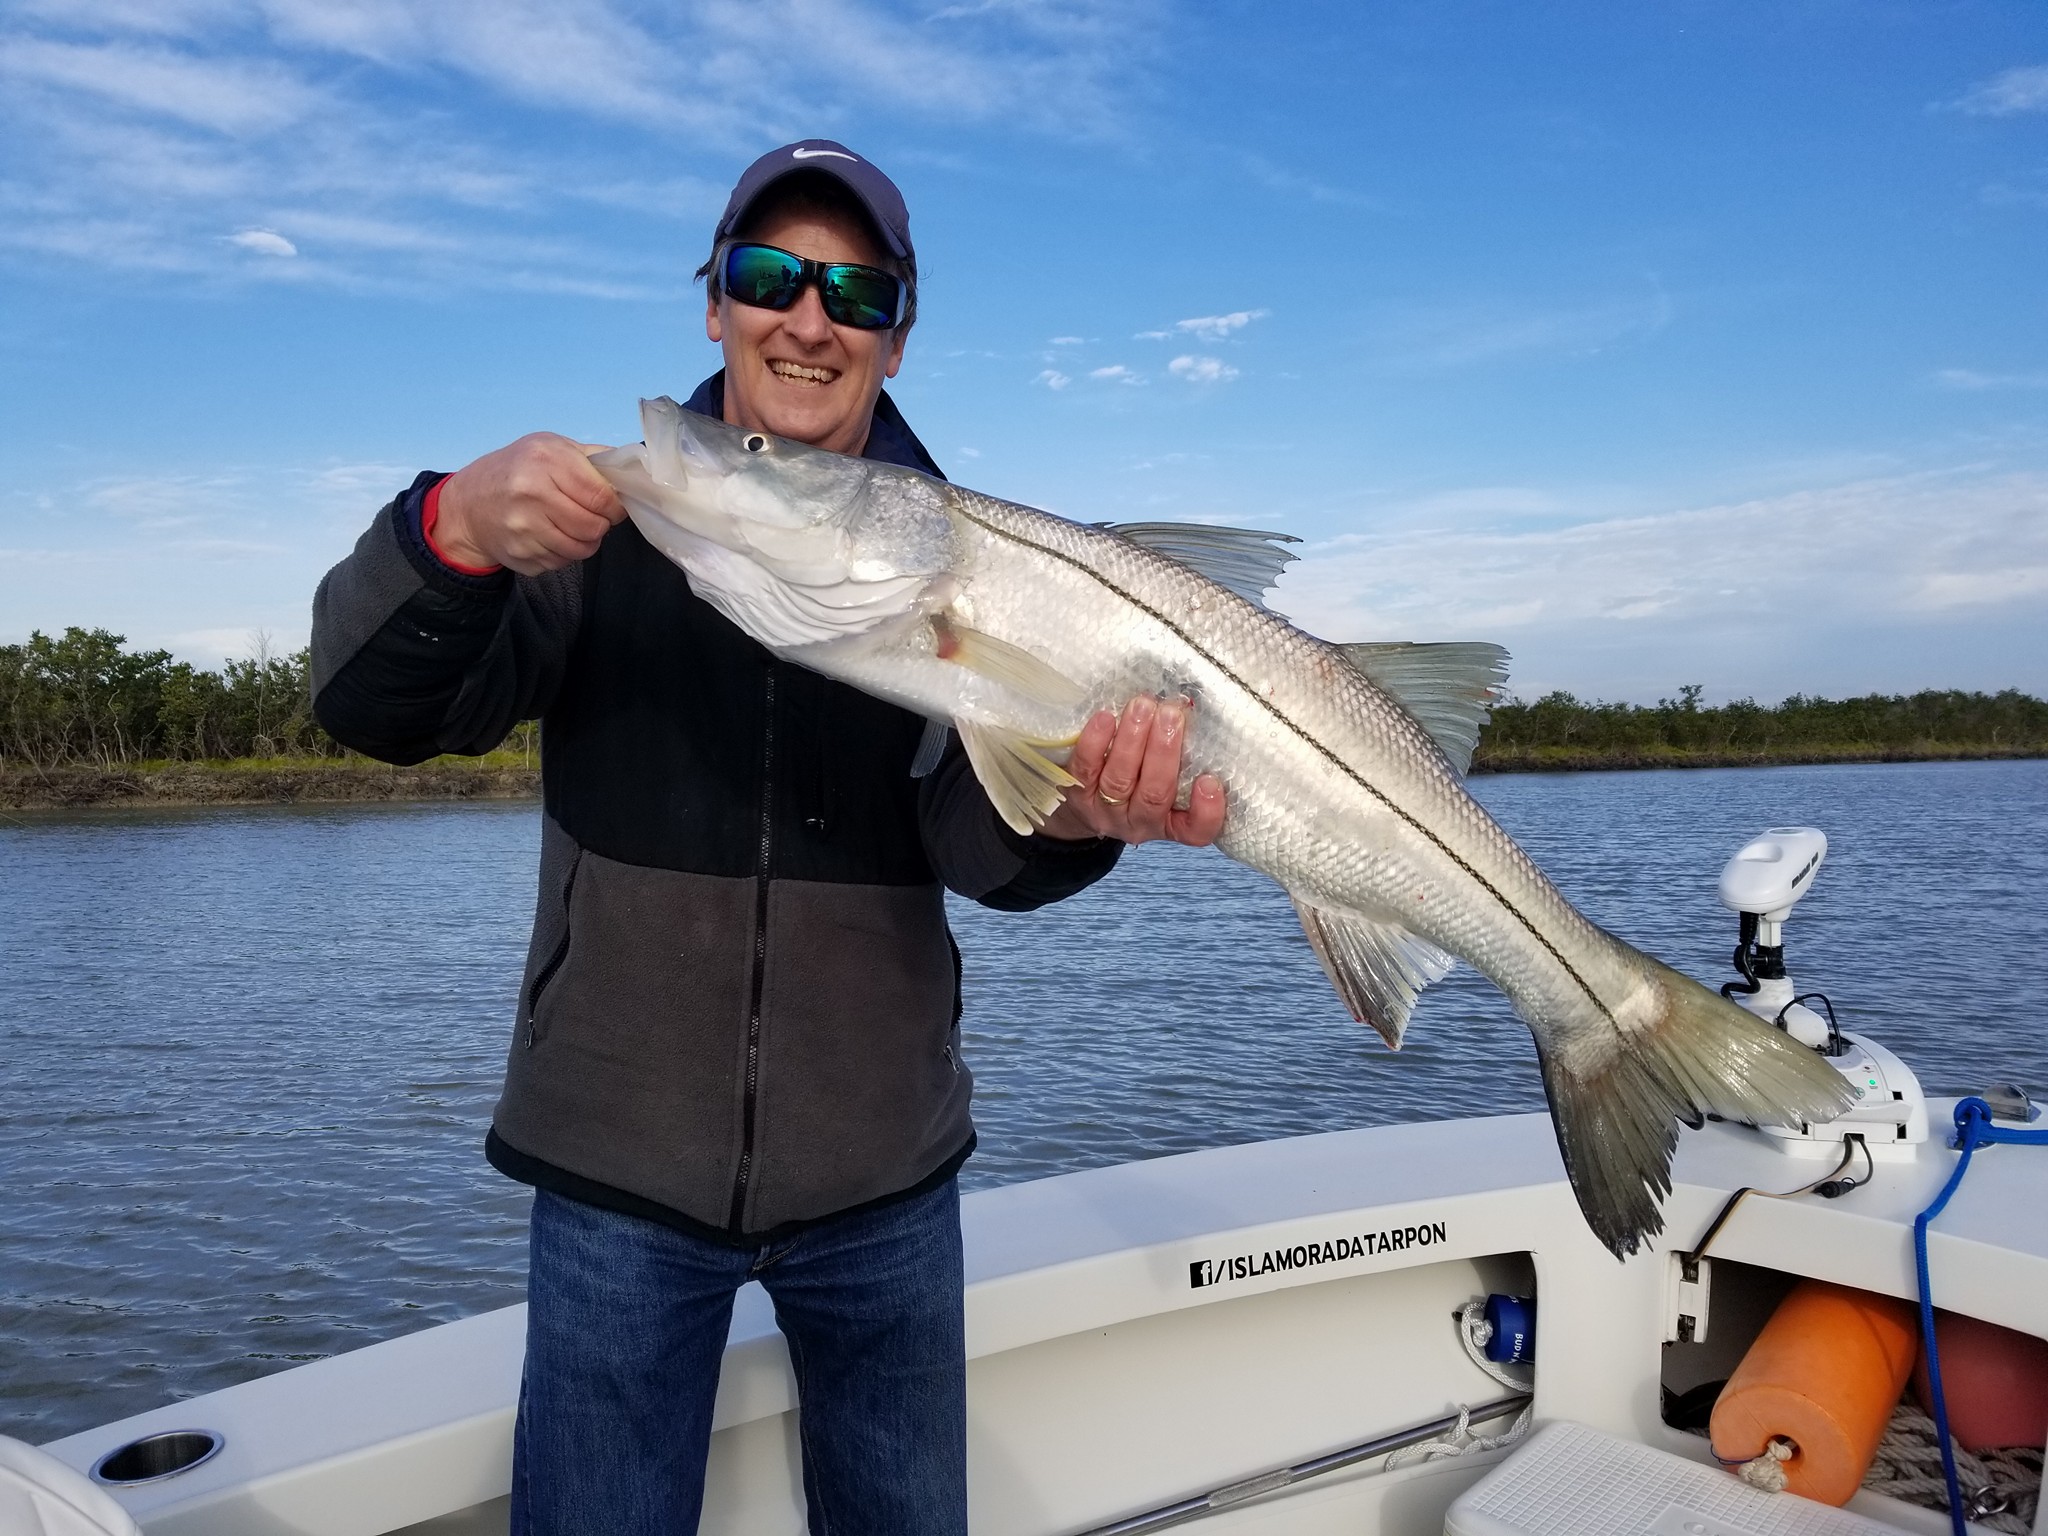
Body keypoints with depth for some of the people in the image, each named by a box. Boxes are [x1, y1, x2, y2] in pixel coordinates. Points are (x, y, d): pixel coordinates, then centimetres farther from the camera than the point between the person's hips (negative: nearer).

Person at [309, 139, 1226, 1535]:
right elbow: (373, 707, -13)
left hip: (881, 1169, 2)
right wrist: (455, 531, -33)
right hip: (622, 1162, -1)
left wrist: (1076, 814, -36)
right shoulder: (608, 515, -3)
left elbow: (972, 838, -13)